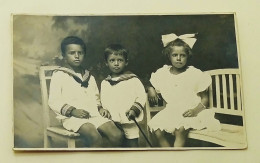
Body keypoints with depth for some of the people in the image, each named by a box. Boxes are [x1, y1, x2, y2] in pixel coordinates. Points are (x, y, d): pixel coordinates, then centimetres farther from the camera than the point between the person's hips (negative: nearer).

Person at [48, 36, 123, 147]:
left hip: (93, 115, 6)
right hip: (71, 118, -6)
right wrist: (73, 111, -15)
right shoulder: (59, 75, 5)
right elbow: (53, 102, -3)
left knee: (117, 135, -19)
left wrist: (100, 108, 6)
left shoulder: (89, 77, 24)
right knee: (94, 135, -34)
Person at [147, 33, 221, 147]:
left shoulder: (195, 74, -1)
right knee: (156, 130, -20)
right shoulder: (162, 74, 9)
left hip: (189, 112, -4)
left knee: (180, 129, -33)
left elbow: (204, 99, 1)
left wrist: (195, 110, -18)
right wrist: (150, 90, 1)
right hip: (170, 112, 4)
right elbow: (151, 85, 26)